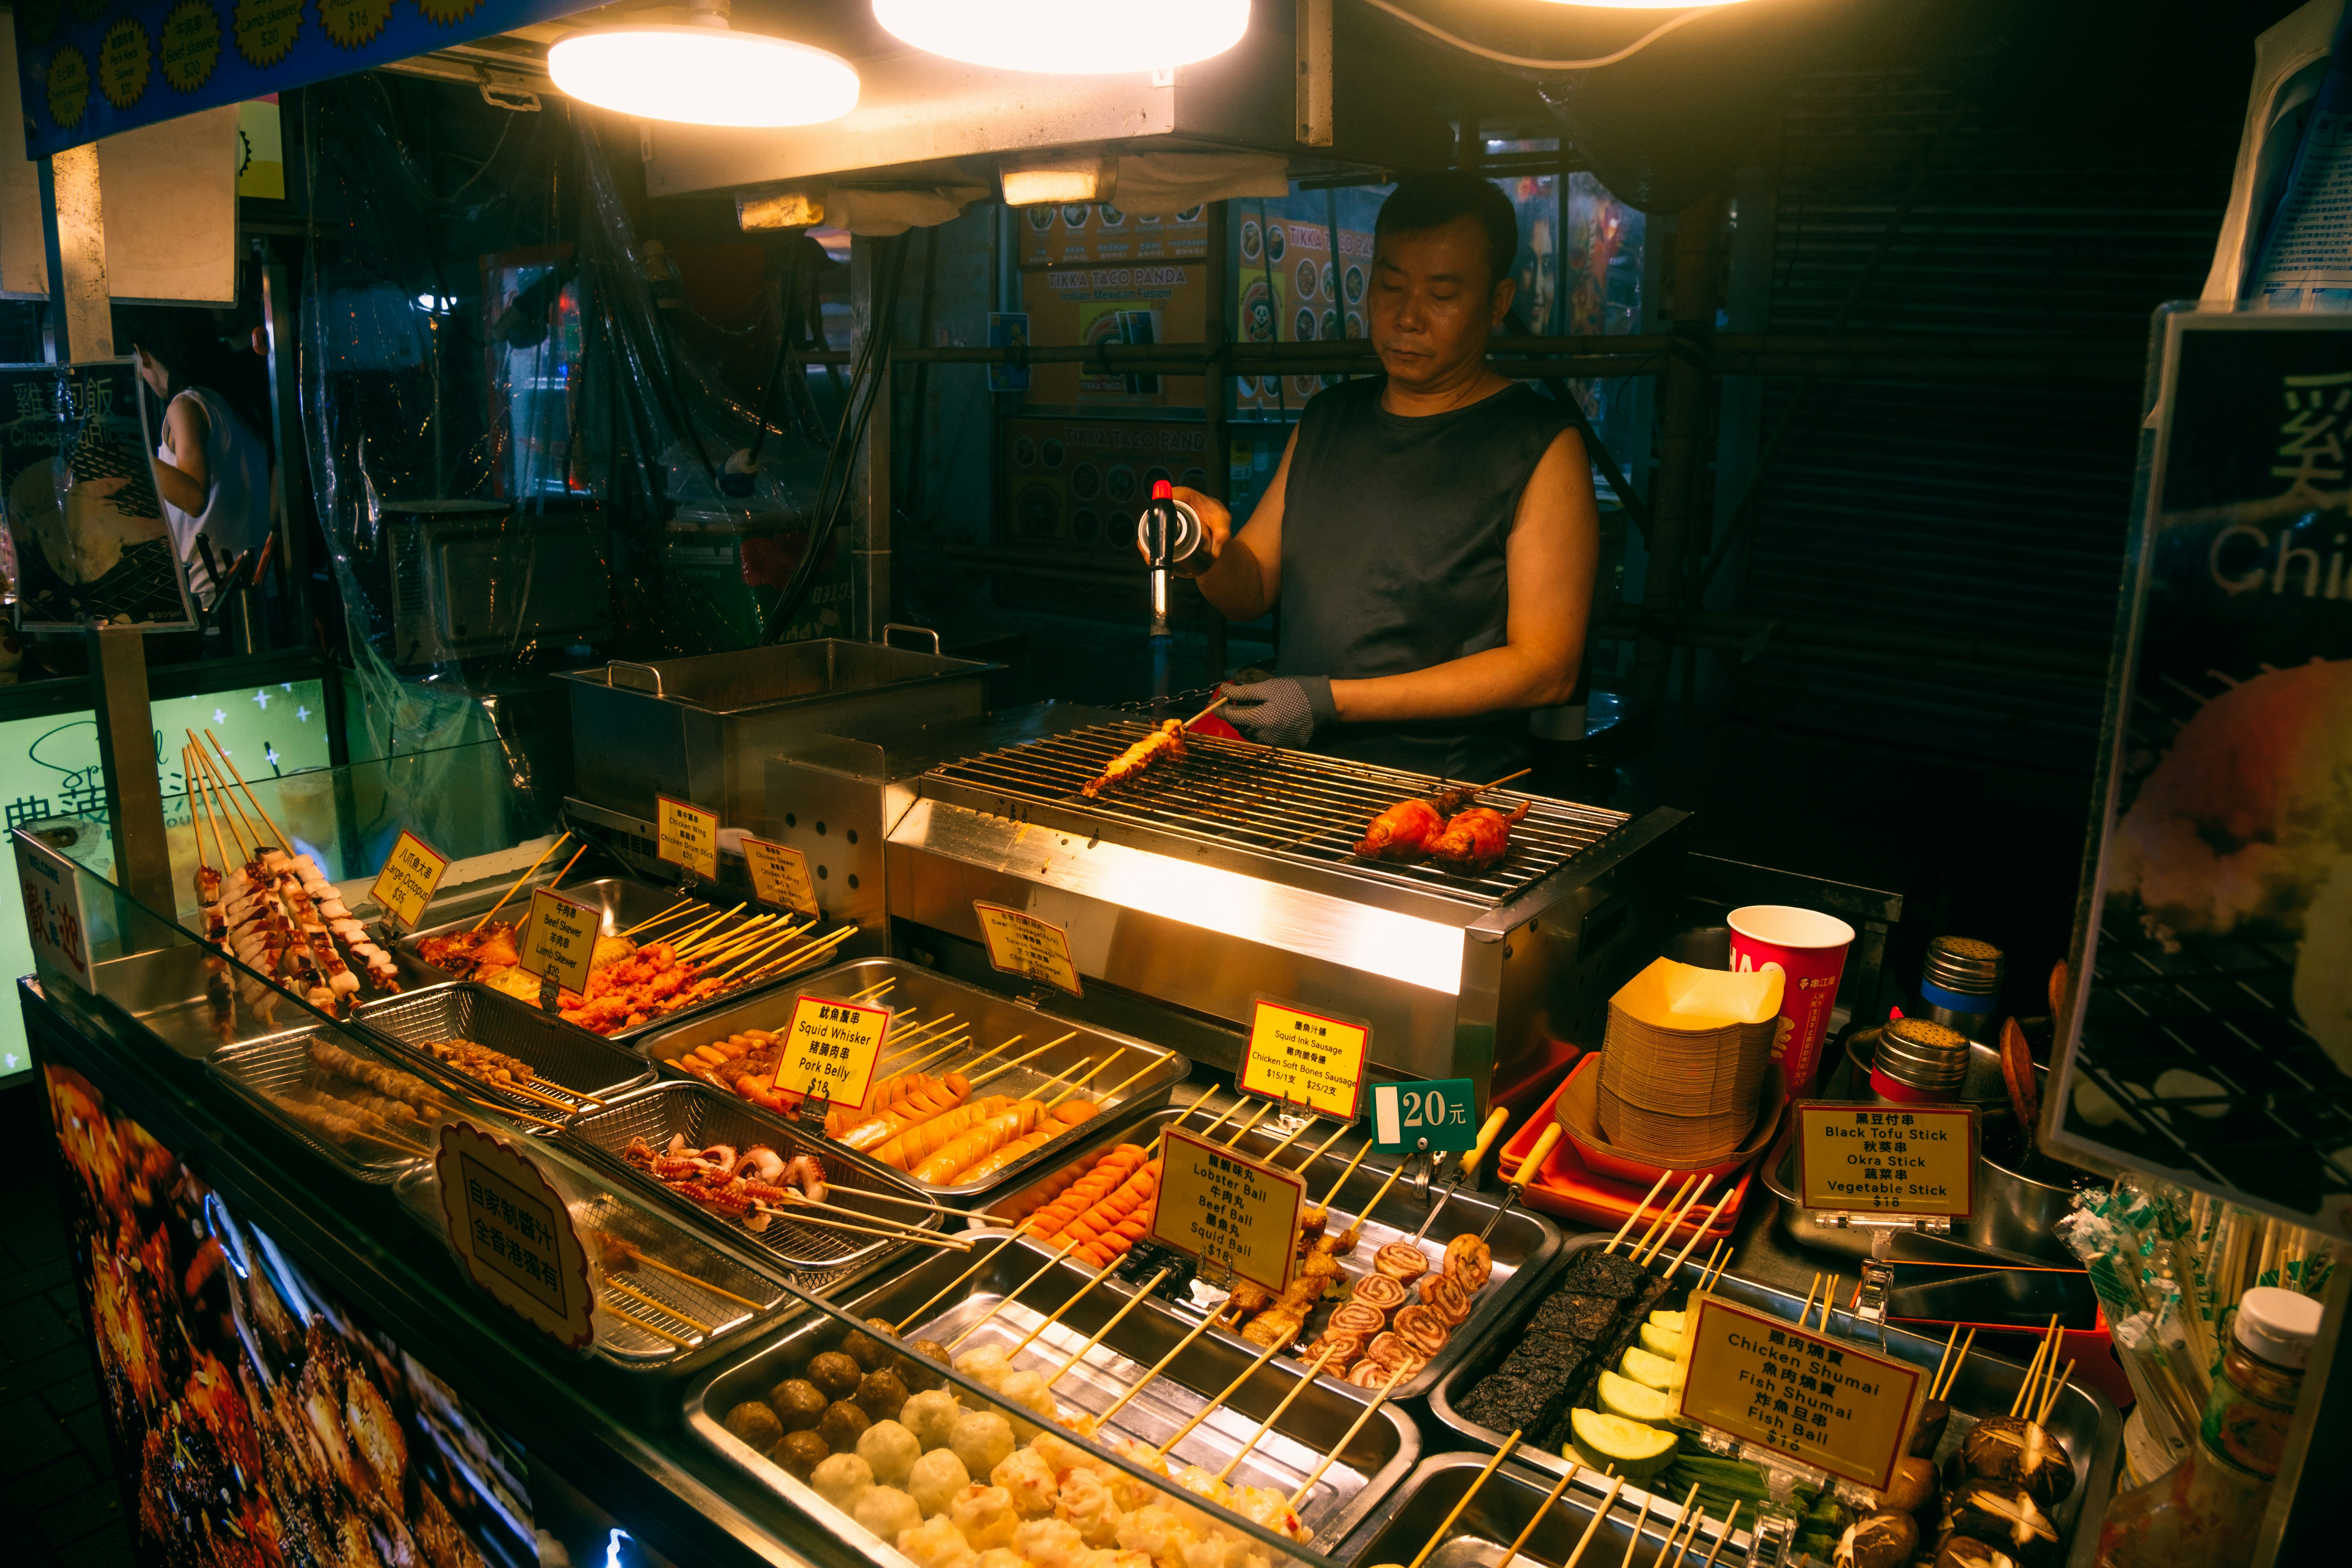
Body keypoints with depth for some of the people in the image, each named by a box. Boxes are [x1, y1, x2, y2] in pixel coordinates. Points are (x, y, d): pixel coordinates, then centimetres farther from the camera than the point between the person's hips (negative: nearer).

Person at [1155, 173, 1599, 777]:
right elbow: (1252, 593, 20)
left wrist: (1331, 701, -11)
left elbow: (1546, 668, -8)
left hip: (1446, 797, -4)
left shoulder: (1542, 447, -2)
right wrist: (1211, 553, -5)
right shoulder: (1328, 417, 17)